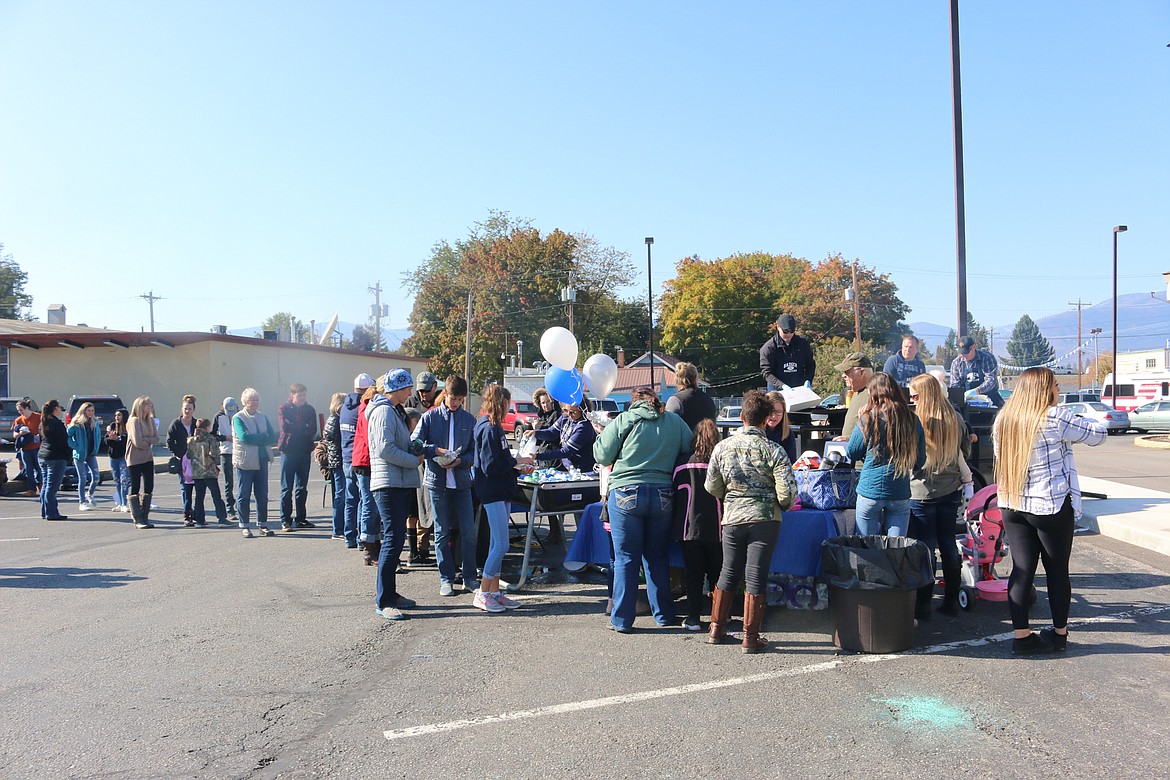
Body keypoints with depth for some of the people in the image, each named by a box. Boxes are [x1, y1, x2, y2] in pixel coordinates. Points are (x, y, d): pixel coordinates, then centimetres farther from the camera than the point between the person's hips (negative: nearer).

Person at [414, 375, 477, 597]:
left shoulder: (469, 419, 5)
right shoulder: (430, 417, 1)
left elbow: (474, 451, 6)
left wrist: (461, 460, -14)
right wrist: (436, 450, -18)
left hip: (462, 481, 1)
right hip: (437, 480, -1)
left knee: (469, 532, 0)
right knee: (442, 533, 7)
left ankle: (469, 578, 12)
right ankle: (446, 579, 16)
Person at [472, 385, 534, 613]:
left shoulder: (493, 427, 14)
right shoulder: (489, 429, -15)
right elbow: (490, 466, -20)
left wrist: (517, 465, 8)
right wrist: (516, 462, -11)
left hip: (500, 492, 10)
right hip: (493, 493, -10)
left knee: (498, 544, 12)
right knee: (501, 545, -8)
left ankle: (494, 591, 18)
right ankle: (482, 594, 0)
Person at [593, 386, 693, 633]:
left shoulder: (623, 421, 0)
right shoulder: (674, 421, 8)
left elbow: (602, 456, 0)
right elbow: (691, 451, 13)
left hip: (626, 494, -3)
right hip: (663, 496, 3)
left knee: (625, 558, 3)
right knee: (658, 557, 14)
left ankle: (622, 619, 7)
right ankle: (664, 614, 23)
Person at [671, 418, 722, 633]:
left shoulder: (683, 466, -4)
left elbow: (676, 498, 2)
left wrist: (677, 526, 13)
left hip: (691, 529, -1)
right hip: (717, 529, 1)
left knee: (693, 574, 8)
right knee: (717, 574, 13)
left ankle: (693, 617, 9)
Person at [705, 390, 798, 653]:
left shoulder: (723, 447, -1)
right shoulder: (773, 450, -9)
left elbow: (712, 487, 5)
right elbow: (787, 492, -13)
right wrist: (783, 505, 9)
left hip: (732, 519, 3)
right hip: (764, 520, -3)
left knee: (728, 572, 16)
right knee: (756, 576, 3)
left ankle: (717, 628, 24)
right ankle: (750, 637, 8)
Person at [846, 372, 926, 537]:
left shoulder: (868, 419, -9)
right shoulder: (913, 420, 2)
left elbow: (852, 453, 2)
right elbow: (920, 461, 8)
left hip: (870, 491, -3)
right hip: (900, 493, 3)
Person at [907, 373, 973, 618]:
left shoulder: (916, 421, -16)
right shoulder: (954, 420, 4)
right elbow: (965, 452, 12)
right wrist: (967, 480, 20)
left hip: (922, 492, -6)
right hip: (950, 490, 6)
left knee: (925, 547, 1)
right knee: (948, 545, 13)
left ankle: (924, 604, 7)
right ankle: (951, 601, 21)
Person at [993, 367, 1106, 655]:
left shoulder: (1002, 420, 5)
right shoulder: (1054, 418, -13)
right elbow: (1097, 434, -4)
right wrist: (1082, 420, 14)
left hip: (1012, 506, 5)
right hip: (1052, 506, -5)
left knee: (1022, 570, 6)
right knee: (1057, 570, 10)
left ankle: (1021, 636, 7)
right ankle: (1059, 634, 22)